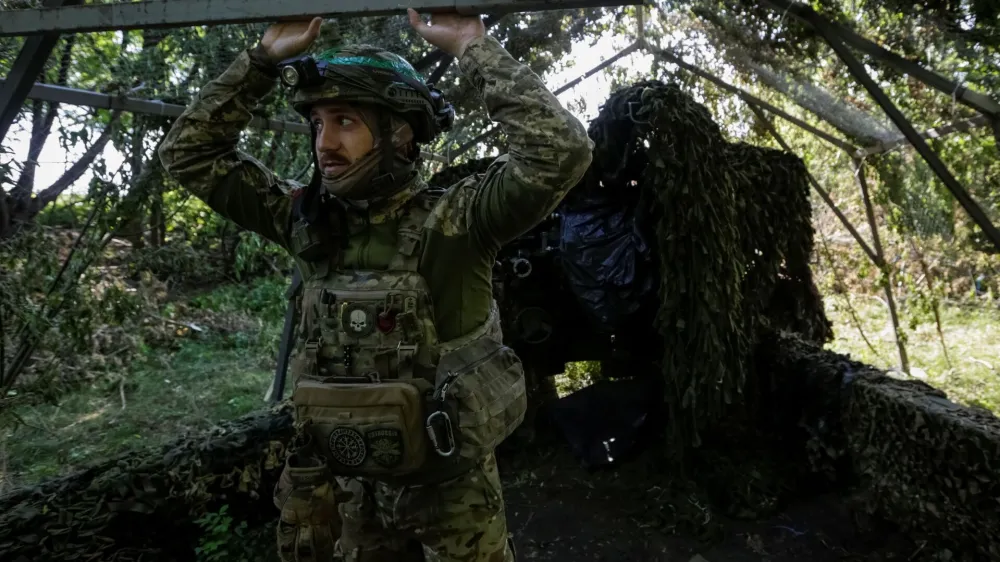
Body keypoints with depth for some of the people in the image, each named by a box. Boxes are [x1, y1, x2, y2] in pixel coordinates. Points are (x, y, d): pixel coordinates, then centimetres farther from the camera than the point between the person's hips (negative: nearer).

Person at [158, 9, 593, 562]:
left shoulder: (451, 222, -17)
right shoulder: (308, 221, -3)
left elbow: (560, 152, -30)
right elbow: (188, 153, 4)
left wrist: (473, 46, -23)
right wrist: (262, 59, -6)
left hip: (451, 484, -4)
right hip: (350, 483, 4)